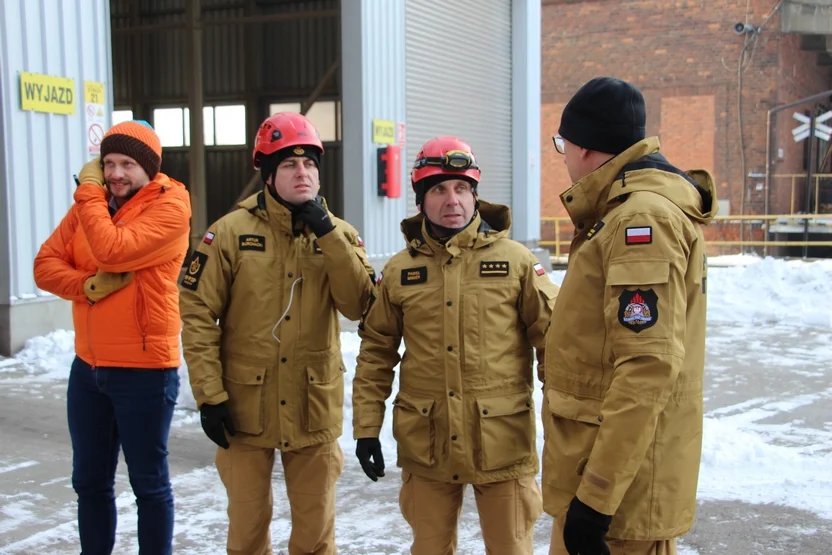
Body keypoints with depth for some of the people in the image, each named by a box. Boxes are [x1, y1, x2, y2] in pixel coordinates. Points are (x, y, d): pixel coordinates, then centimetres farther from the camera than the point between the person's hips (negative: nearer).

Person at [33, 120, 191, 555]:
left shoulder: (170, 206, -11)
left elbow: (112, 252, -23)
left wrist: (88, 192, -11)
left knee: (148, 483, 6)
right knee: (90, 481, 16)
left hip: (144, 369, -6)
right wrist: (87, 285, -14)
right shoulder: (91, 202, 10)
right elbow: (46, 265, 5)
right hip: (87, 366, 7)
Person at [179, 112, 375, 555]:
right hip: (245, 407, -1)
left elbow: (358, 305, -13)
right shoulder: (232, 232, -7)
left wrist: (327, 233, -18)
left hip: (314, 410, 2)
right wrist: (210, 395, -10)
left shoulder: (338, 234, 1)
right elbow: (198, 315, -7)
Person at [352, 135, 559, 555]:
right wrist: (366, 427, 3)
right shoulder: (399, 271, 4)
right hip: (425, 444, 2)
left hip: (502, 440, -2)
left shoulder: (516, 261, -3)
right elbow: (376, 352, 8)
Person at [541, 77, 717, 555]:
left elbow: (649, 368, -26)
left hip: (623, 485, -9)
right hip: (599, 466, 9)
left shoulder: (643, 218, -18)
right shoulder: (625, 213, 14)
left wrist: (597, 496, -25)